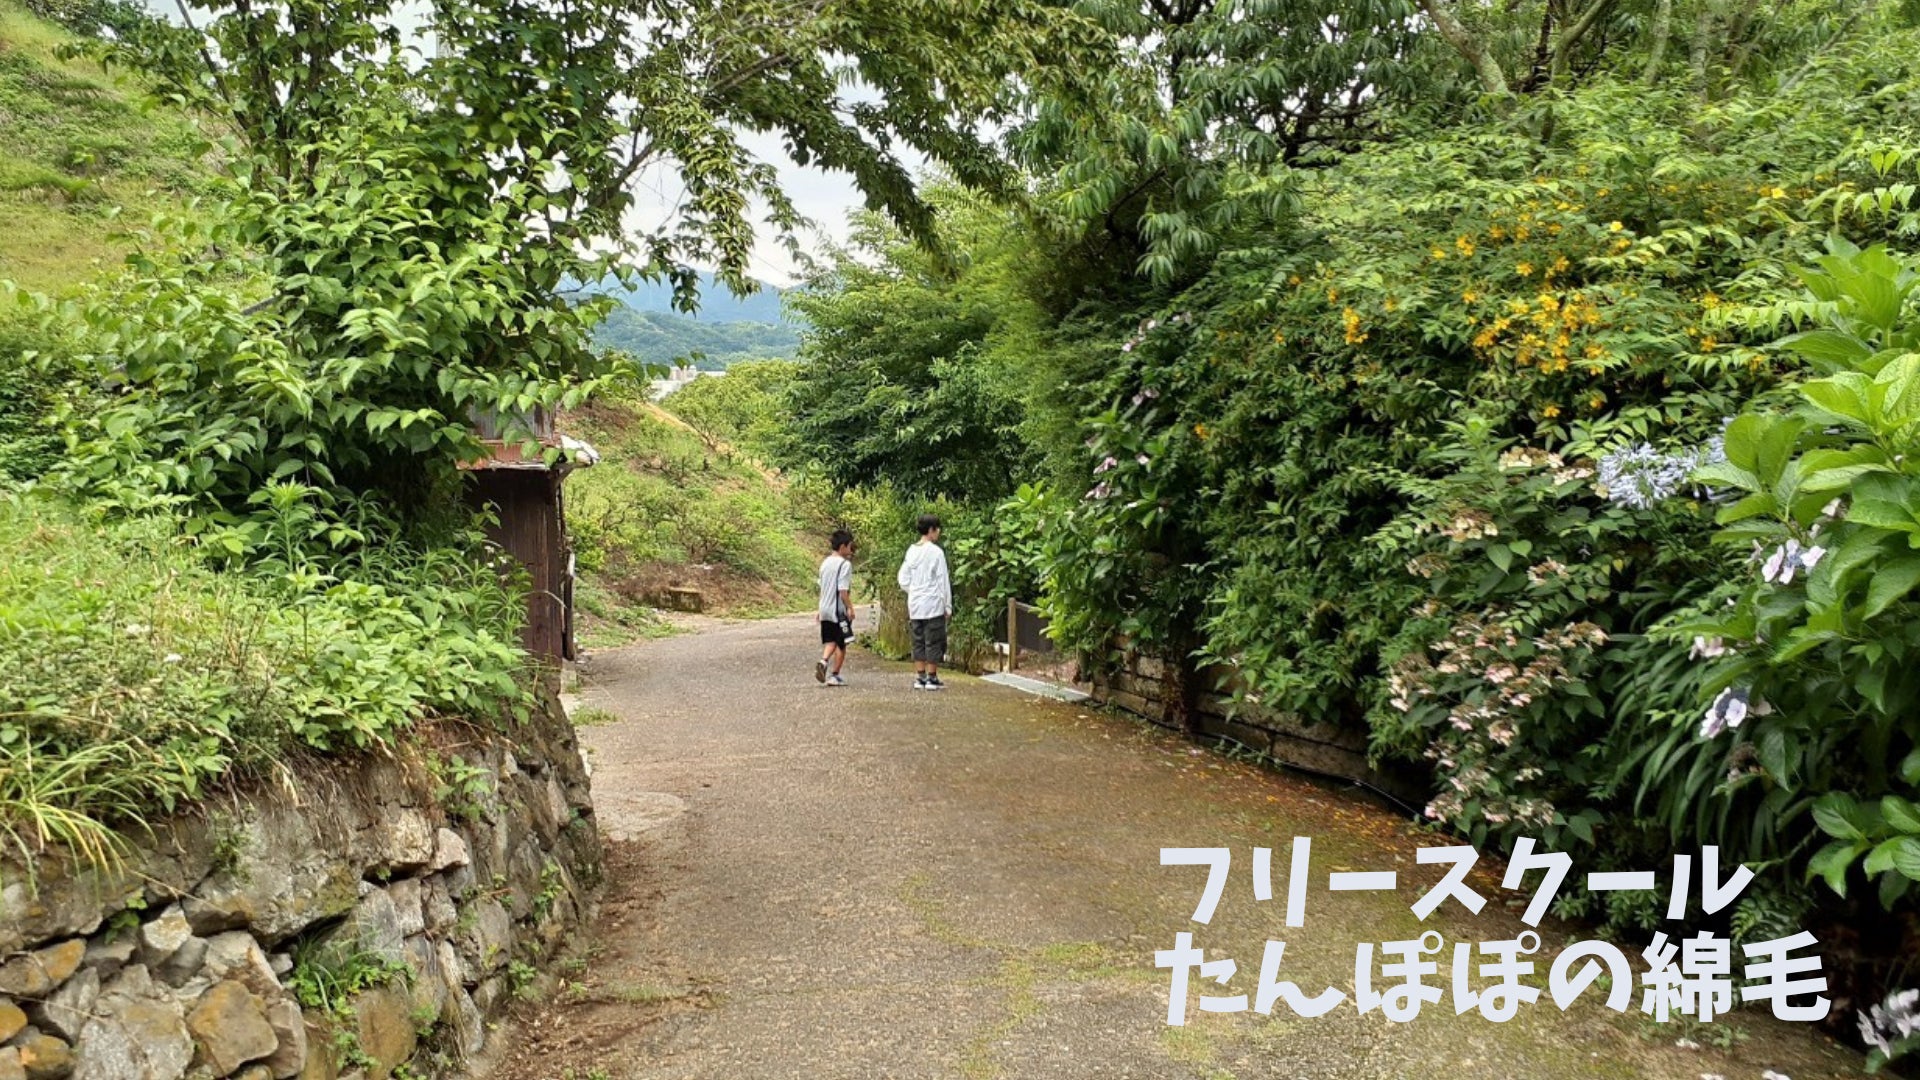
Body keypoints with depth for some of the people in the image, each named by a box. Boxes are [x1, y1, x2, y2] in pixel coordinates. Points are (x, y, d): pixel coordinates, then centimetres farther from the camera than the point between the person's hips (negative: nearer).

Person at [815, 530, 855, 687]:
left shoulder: (825, 563, 11)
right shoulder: (845, 564, -13)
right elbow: (843, 590, -19)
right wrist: (850, 608, -15)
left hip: (825, 609, 7)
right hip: (839, 610, -7)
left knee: (830, 642, 13)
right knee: (841, 644, 5)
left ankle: (823, 662, -12)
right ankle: (834, 675, 7)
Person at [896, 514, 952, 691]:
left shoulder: (911, 551, 7)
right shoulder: (935, 552, -11)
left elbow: (903, 579, 9)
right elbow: (943, 581, -9)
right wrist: (948, 606, -4)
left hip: (915, 605, 6)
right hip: (933, 605, -6)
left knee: (919, 642, 11)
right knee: (934, 642, 1)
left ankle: (920, 678, 12)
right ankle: (932, 679, 2)